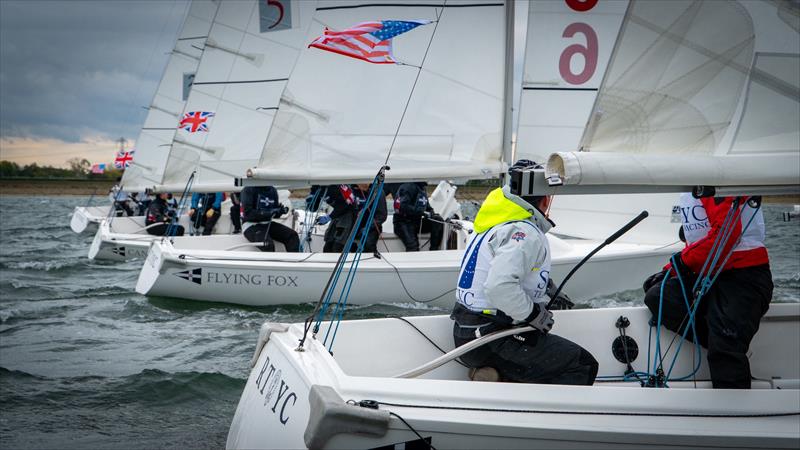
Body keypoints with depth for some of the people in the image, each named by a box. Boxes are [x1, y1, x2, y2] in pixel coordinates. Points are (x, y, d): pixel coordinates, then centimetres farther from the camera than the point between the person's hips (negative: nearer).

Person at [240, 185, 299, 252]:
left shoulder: (272, 190, 10)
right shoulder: (248, 190, -8)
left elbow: (275, 214, 14)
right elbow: (247, 213, -17)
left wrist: (280, 211, -10)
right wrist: (267, 213, -25)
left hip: (267, 223, 7)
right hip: (251, 225, -7)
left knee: (292, 235, -14)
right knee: (268, 244, -33)